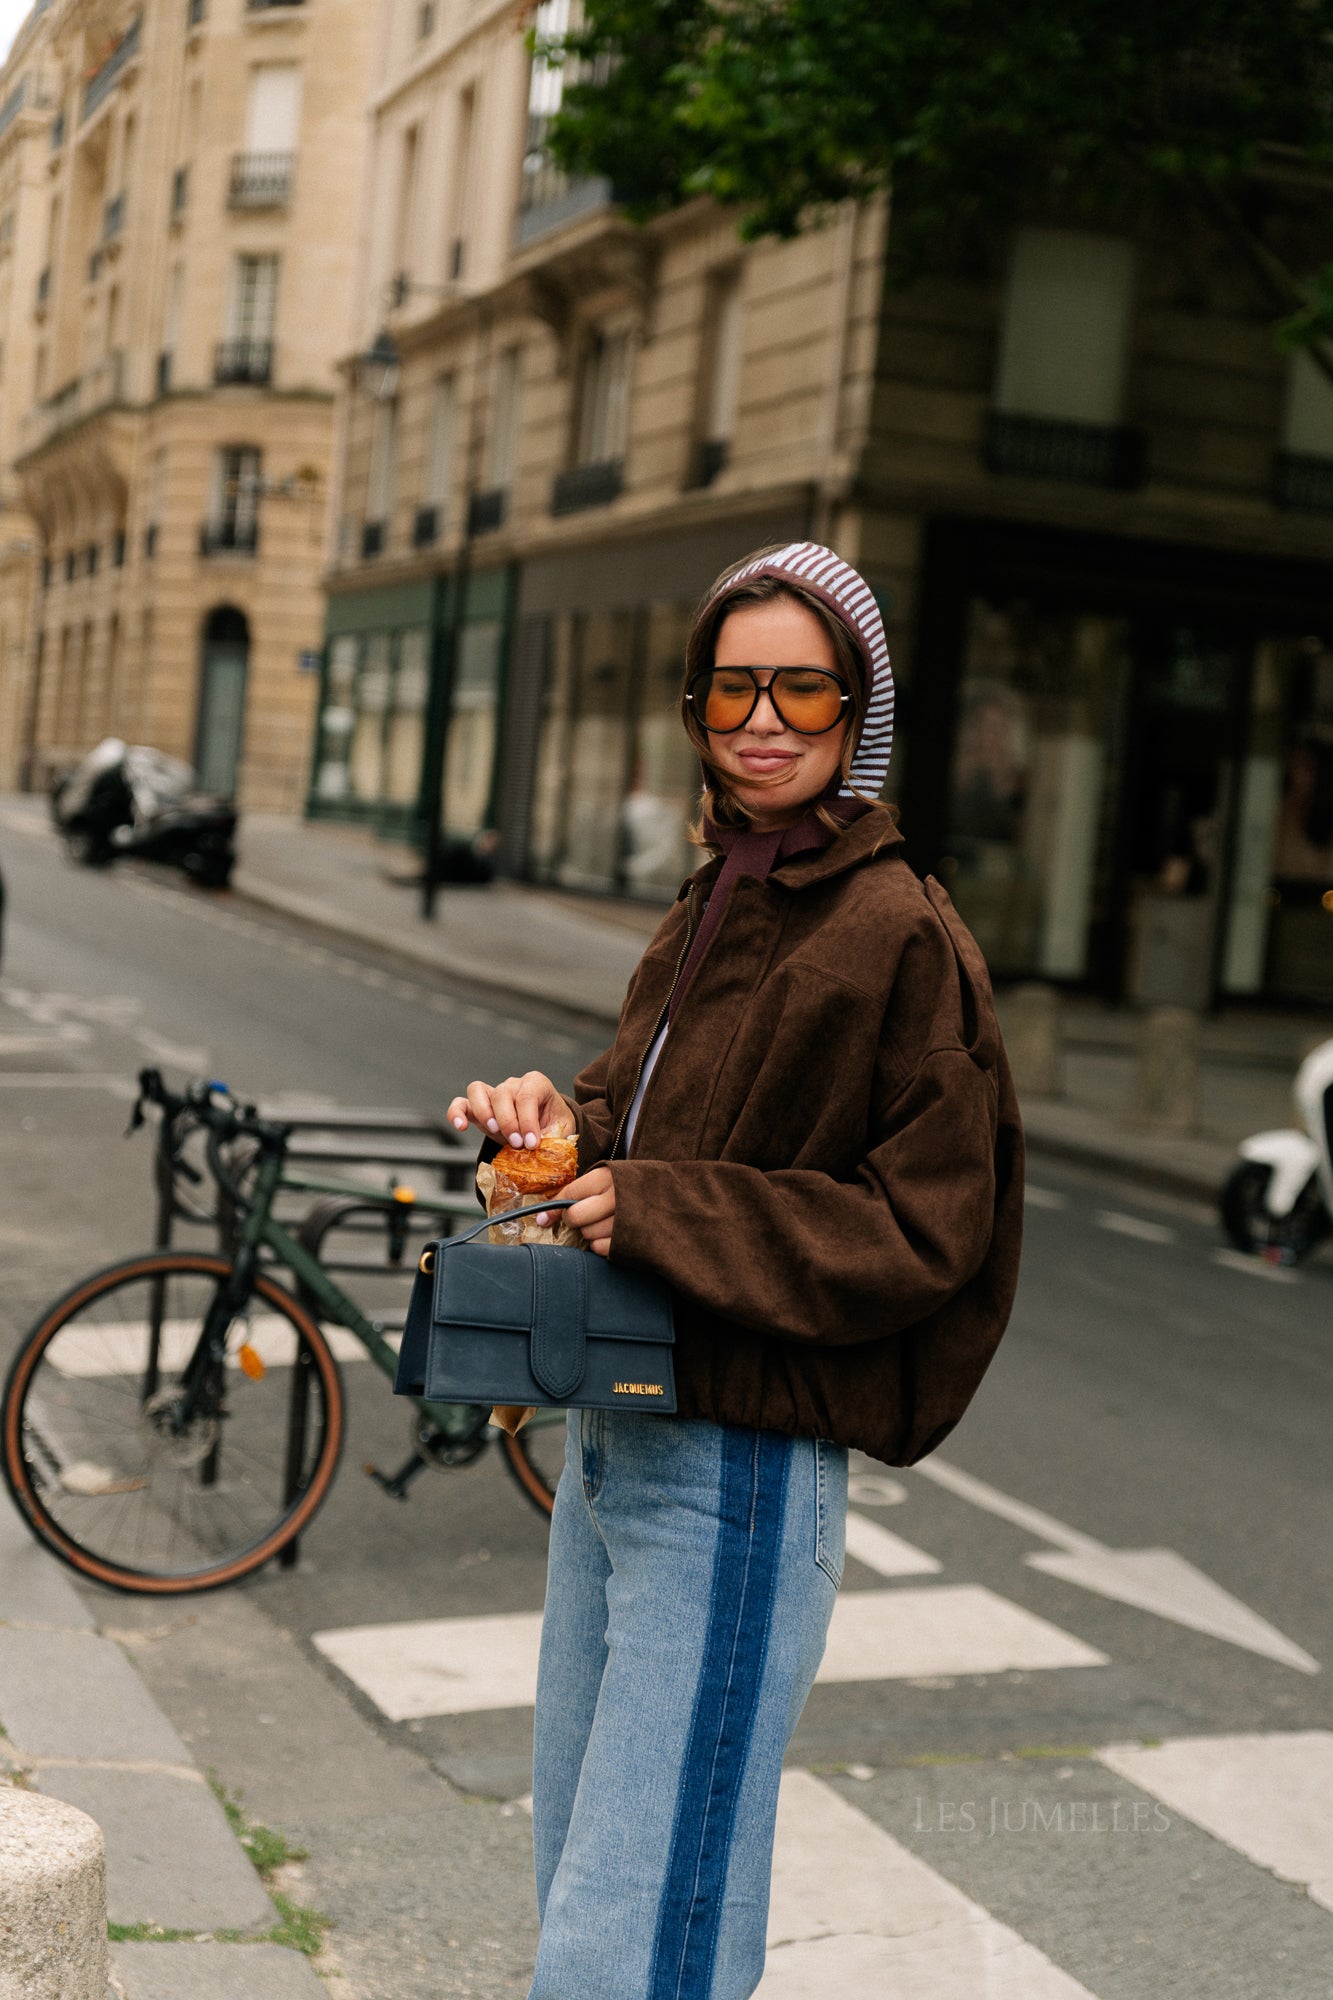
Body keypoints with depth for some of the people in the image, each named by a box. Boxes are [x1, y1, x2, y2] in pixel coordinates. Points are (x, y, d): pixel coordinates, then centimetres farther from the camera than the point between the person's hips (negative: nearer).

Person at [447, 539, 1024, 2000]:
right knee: (574, 1870, 21)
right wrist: (559, 1116, -2)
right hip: (611, 1435, 9)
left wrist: (660, 1215, -21)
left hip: (739, 1473, -9)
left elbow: (924, 1228, -16)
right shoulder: (708, 909, 11)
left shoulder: (898, 935, -14)